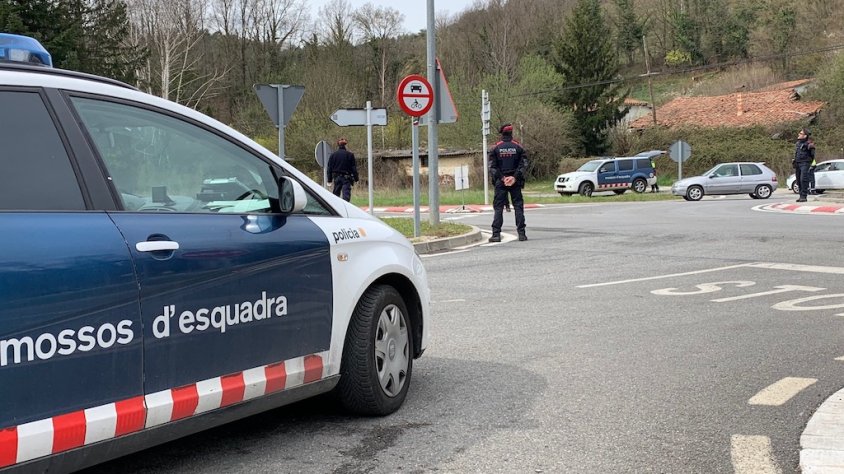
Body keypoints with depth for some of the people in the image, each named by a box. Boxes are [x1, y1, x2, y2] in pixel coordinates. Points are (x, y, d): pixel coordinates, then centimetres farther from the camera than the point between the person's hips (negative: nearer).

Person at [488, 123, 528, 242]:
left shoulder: (495, 148, 0)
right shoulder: (518, 147, 2)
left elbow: (492, 167, -5)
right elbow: (524, 165, -4)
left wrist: (501, 178, -6)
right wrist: (515, 177, -7)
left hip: (500, 183, -1)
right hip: (515, 183, 1)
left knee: (498, 208, 2)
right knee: (518, 207, 6)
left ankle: (496, 234, -4)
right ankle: (521, 233, 2)